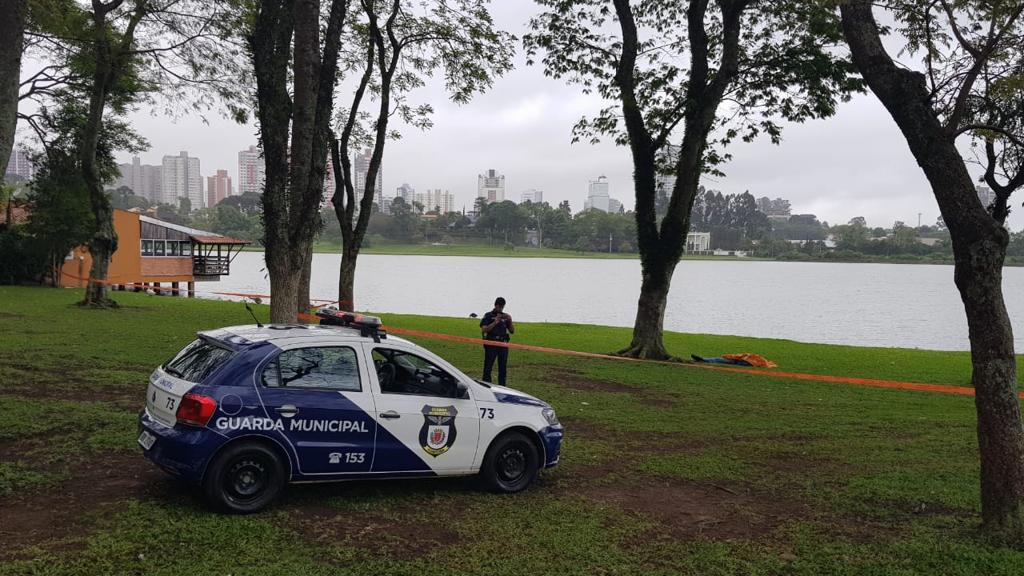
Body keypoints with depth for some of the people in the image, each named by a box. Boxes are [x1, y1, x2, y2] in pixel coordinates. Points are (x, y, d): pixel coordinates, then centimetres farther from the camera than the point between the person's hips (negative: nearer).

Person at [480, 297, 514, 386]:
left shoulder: (505, 316, 14)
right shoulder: (488, 316, 3)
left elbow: (512, 331, 13)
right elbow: (484, 330, -9)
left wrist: (510, 321, -4)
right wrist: (495, 322, -17)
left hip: (503, 344, 4)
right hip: (491, 344, -4)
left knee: (503, 368, 5)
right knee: (488, 368, -5)